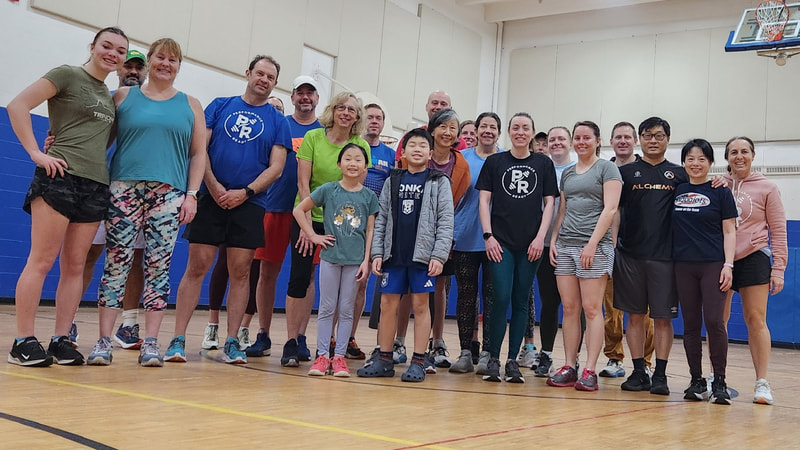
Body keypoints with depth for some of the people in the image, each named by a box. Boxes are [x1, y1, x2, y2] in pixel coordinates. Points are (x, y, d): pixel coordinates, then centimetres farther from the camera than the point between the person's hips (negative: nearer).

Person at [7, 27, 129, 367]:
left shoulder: (109, 96, 19)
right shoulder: (67, 75, -1)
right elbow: (18, 105, -8)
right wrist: (36, 153, -13)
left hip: (95, 185, 7)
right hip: (60, 177, -7)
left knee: (75, 266, 6)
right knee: (41, 261, -6)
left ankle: (60, 339, 11)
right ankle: (23, 341, -1)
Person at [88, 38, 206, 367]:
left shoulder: (190, 105, 14)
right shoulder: (123, 96, 13)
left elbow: (198, 154, 10)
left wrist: (191, 194, 1)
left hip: (169, 193, 0)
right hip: (124, 188, 0)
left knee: (158, 267, -2)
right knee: (116, 262, -4)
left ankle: (151, 343, 3)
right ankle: (104, 340, 1)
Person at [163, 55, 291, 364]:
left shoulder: (278, 121, 9)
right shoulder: (220, 105, 10)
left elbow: (276, 167, 2)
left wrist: (244, 193, -10)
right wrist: (214, 186, -10)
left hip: (249, 204, 1)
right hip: (211, 197, 0)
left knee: (240, 272, 2)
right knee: (196, 268, -3)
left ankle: (232, 342, 10)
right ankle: (178, 339, 1)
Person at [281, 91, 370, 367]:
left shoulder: (361, 146, 0)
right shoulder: (313, 137, -4)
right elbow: (303, 183, -7)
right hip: (309, 217, -1)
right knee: (299, 277, -5)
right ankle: (291, 343, 4)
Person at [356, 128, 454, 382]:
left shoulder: (439, 182, 3)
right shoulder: (393, 180, 12)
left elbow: (445, 221, -3)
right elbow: (381, 219, 10)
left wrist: (439, 255, -12)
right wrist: (377, 252, 2)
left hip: (423, 254, -3)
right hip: (394, 254, 3)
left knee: (420, 305, 1)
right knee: (387, 304, 5)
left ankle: (418, 361, 7)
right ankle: (384, 360, 14)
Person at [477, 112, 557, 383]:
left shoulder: (543, 163, 9)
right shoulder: (494, 162, 8)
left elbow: (549, 203, 7)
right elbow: (484, 200, 4)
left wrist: (540, 238, -3)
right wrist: (488, 235, -6)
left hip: (531, 244, 1)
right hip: (501, 241, -1)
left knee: (521, 302, 4)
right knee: (501, 298, -10)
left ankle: (513, 360, 11)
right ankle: (493, 359, 0)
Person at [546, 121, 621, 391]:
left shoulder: (607, 169, 2)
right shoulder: (567, 173, 20)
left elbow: (610, 209, -7)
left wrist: (592, 243, -15)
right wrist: (553, 240, 8)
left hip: (594, 247, -5)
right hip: (565, 246, 6)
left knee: (591, 308, -7)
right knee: (569, 308, 3)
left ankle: (590, 371, -5)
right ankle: (569, 368, 7)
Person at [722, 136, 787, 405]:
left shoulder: (767, 188, 3)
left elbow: (778, 231, 3)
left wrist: (778, 269, -2)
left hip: (753, 259, -2)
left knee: (756, 320, -4)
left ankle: (762, 383, 3)